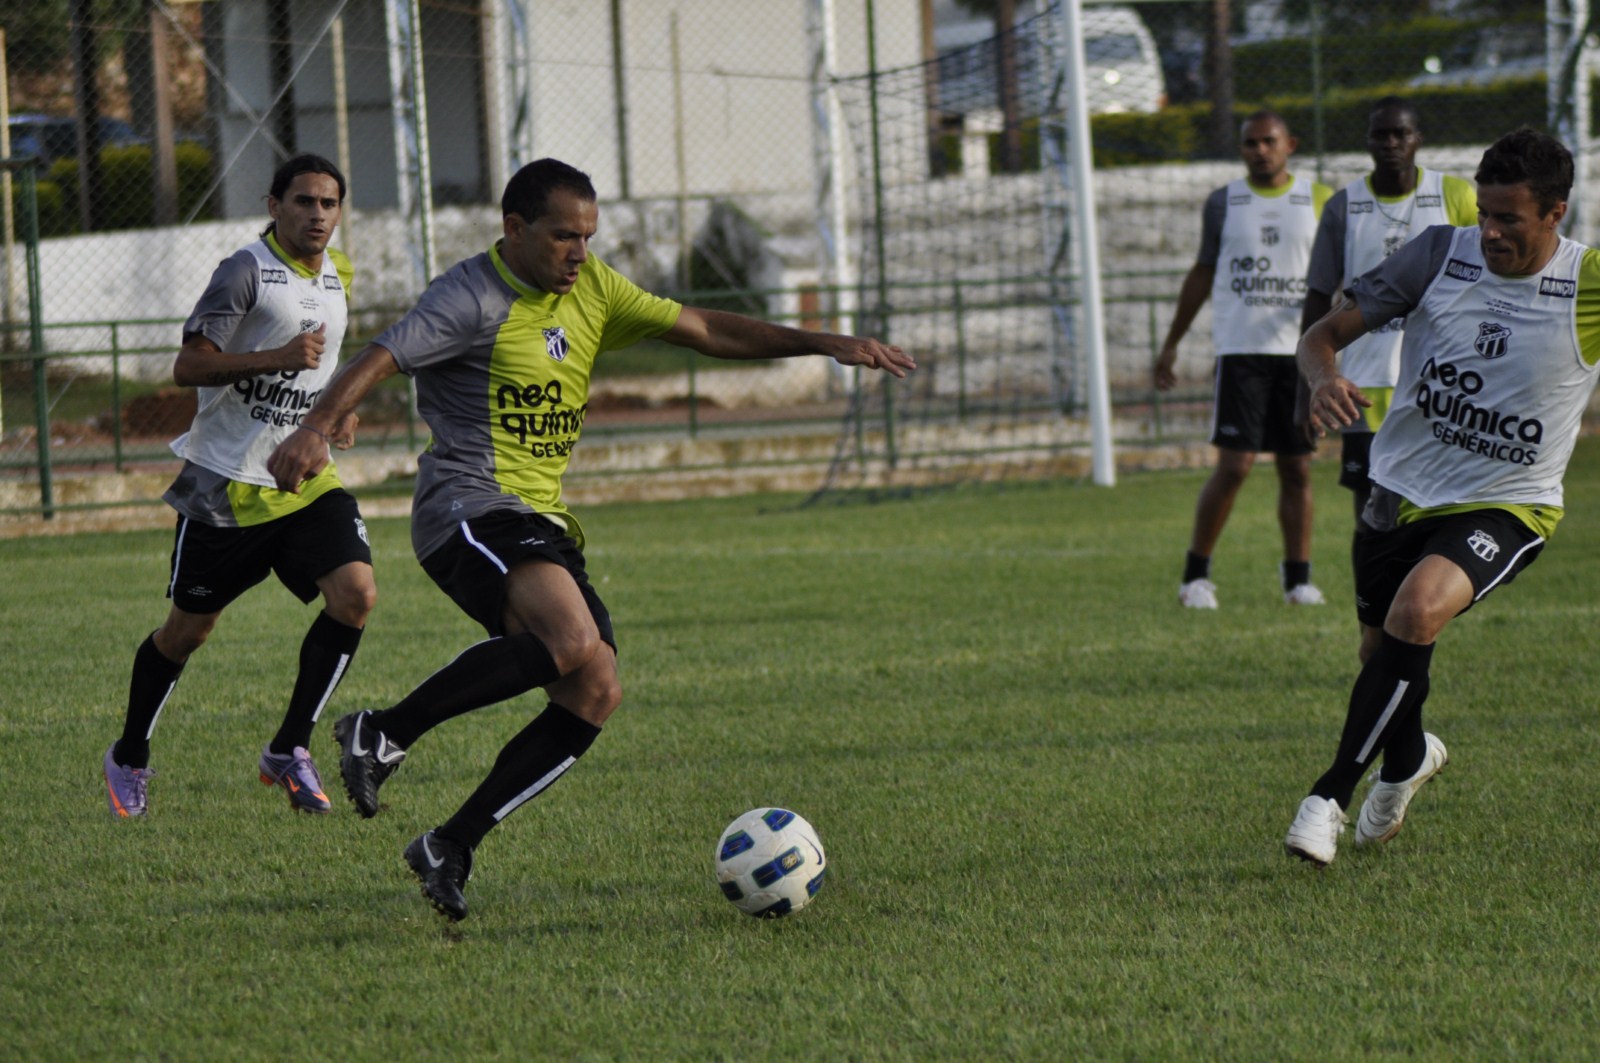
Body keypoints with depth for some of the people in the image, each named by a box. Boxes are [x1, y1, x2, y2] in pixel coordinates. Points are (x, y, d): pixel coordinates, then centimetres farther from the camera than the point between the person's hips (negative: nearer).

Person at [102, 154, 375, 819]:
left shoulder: (338, 277, 9)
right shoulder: (247, 272, -14)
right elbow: (188, 367, -19)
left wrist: (340, 413, 9)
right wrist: (276, 358, -30)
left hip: (305, 478, 5)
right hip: (226, 485, -5)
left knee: (355, 594, -16)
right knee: (186, 631, 7)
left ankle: (288, 752, -3)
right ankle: (129, 758, 30)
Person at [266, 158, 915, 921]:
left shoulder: (593, 291, 15)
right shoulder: (473, 299, -9)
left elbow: (703, 330, 21)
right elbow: (379, 360, -20)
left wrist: (824, 344, 14)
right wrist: (315, 429, -39)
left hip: (541, 523, 9)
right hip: (471, 508, -9)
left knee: (596, 693, -5)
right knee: (570, 640, -32)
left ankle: (451, 847, 0)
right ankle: (384, 734, -21)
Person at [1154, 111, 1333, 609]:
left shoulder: (1320, 201, 7)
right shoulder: (1223, 204, 8)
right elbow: (1202, 274, 15)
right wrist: (1171, 343, 16)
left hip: (1299, 349, 1)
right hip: (1240, 348, -1)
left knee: (1298, 469, 2)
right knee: (1234, 465, -10)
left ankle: (1298, 577, 10)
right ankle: (1196, 574, 1)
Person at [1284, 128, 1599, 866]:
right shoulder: (1441, 255, -7)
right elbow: (1325, 333, -3)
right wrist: (1323, 377, -25)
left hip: (1503, 508, -4)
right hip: (1402, 493, 4)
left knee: (1418, 610, -30)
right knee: (1380, 654, 15)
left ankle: (1332, 796, -21)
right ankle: (1408, 759, 52)